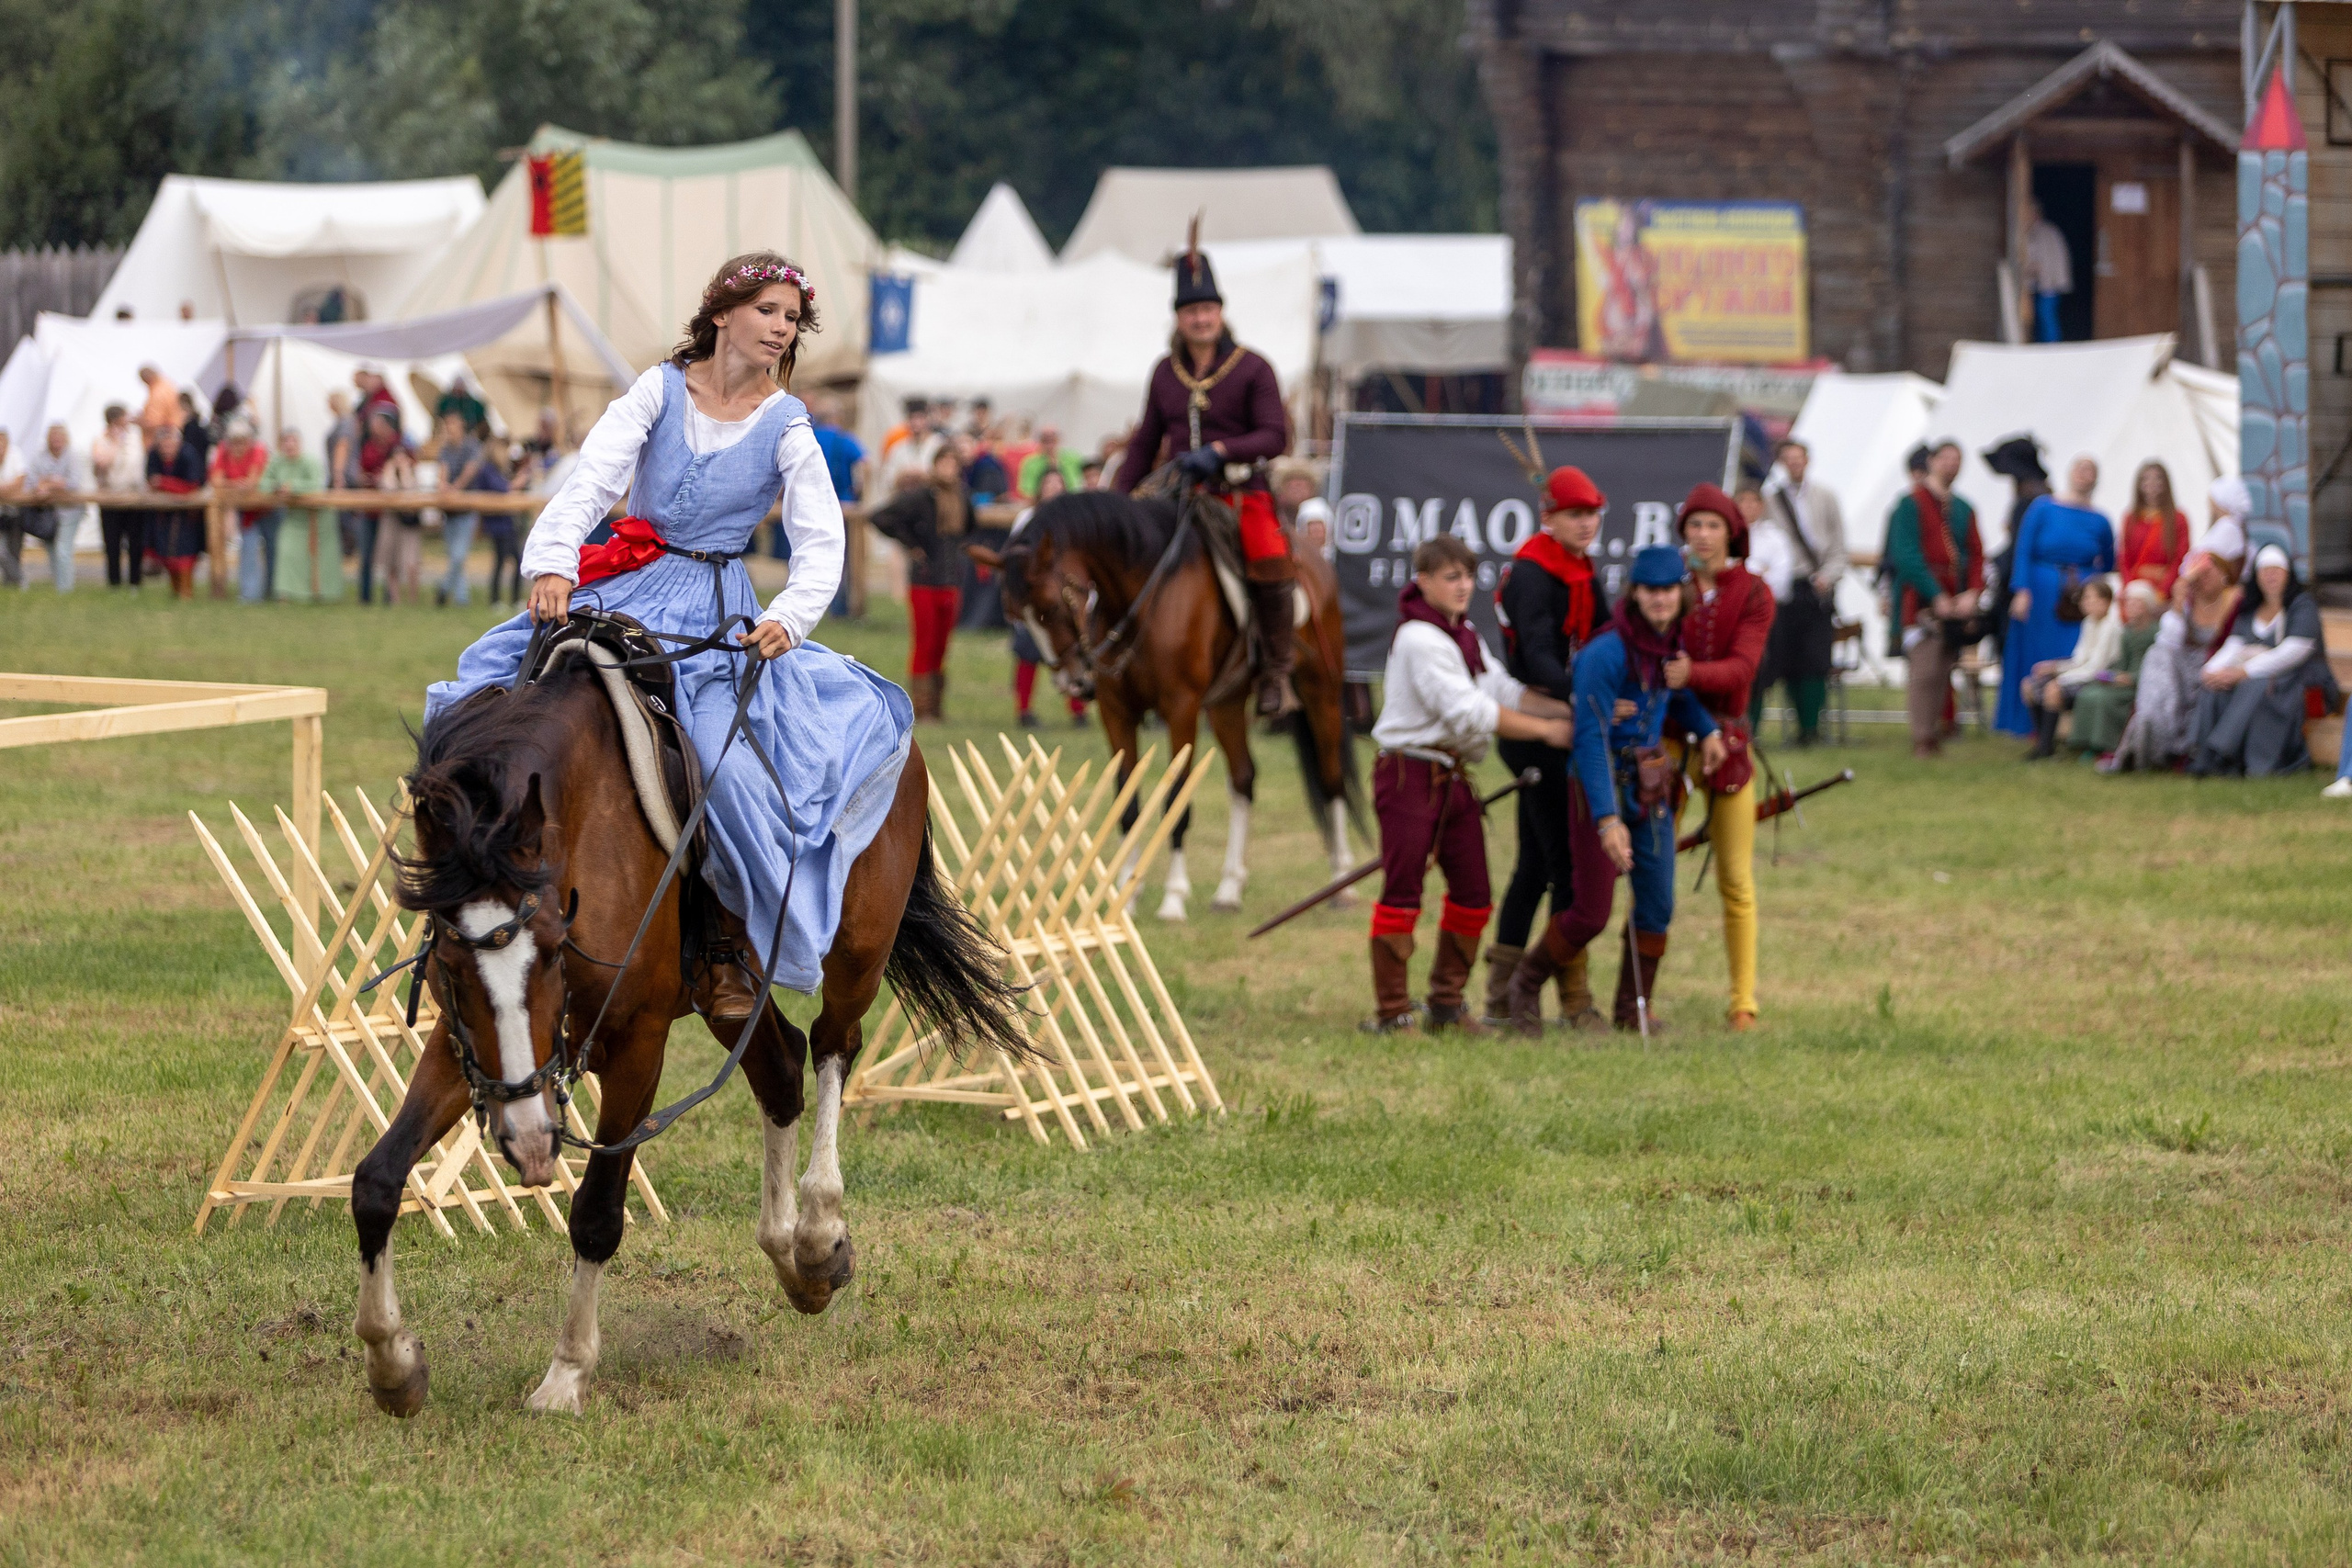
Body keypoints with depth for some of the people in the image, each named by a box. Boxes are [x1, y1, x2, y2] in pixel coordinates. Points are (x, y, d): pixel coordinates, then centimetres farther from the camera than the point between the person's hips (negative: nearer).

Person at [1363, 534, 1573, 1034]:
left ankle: (1447, 1003, 20)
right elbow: (1469, 711, -21)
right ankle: (1391, 1011, -2)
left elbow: (1505, 692, 9)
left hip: (1452, 777, 9)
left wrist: (1568, 711, -5)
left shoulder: (1465, 636, 15)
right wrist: (1545, 730, -16)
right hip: (1409, 774, -9)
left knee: (1472, 894, 9)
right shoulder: (1419, 639, -16)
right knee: (1402, 893, -6)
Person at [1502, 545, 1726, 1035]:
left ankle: (1634, 1010, 16)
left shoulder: (1671, 640, 1)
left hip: (1650, 783, 7)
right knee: (1592, 913, -3)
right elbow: (1591, 738, -26)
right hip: (1602, 781, -7)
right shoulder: (1607, 653, -22)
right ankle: (1526, 984, 21)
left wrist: (1706, 729, 6)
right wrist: (1607, 818, -32)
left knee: (1658, 903, 3)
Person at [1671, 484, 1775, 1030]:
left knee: (1736, 880, 3)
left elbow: (1741, 666, -13)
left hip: (1726, 735, 0)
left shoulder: (1753, 594, 0)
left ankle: (1743, 1001, 7)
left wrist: (1692, 673, -33)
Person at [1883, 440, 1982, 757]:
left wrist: (1971, 594, -5)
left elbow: (1976, 555, 13)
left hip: (1955, 602, 6)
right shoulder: (1911, 505, -3)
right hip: (1922, 603, -6)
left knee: (1943, 673, 5)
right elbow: (1906, 556, -11)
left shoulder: (1963, 510, 16)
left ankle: (1935, 736, 9)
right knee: (1925, 669, -12)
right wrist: (1937, 596, -16)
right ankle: (1922, 740, -12)